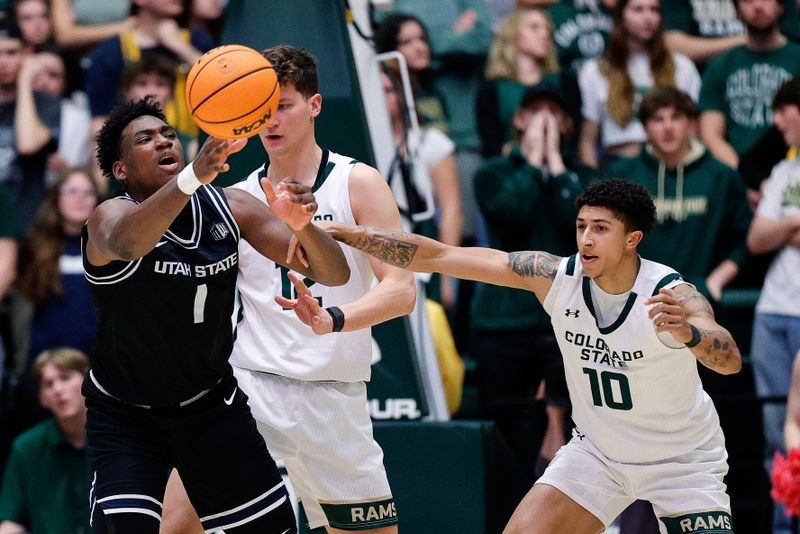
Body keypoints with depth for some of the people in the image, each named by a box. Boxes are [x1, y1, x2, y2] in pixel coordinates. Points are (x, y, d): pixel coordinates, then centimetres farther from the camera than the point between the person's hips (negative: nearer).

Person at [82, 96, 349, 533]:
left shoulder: (230, 208, -9)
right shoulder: (111, 217, -22)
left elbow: (334, 275, -13)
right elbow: (126, 242, -49)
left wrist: (302, 226, -36)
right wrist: (193, 177, -66)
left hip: (212, 403, 4)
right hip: (125, 415, -4)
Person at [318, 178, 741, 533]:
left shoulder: (673, 296, -27)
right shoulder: (555, 276, -17)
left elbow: (730, 360, -46)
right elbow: (438, 256, -17)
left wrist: (688, 333, -67)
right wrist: (349, 234, -24)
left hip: (682, 462, -3)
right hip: (596, 450, 3)